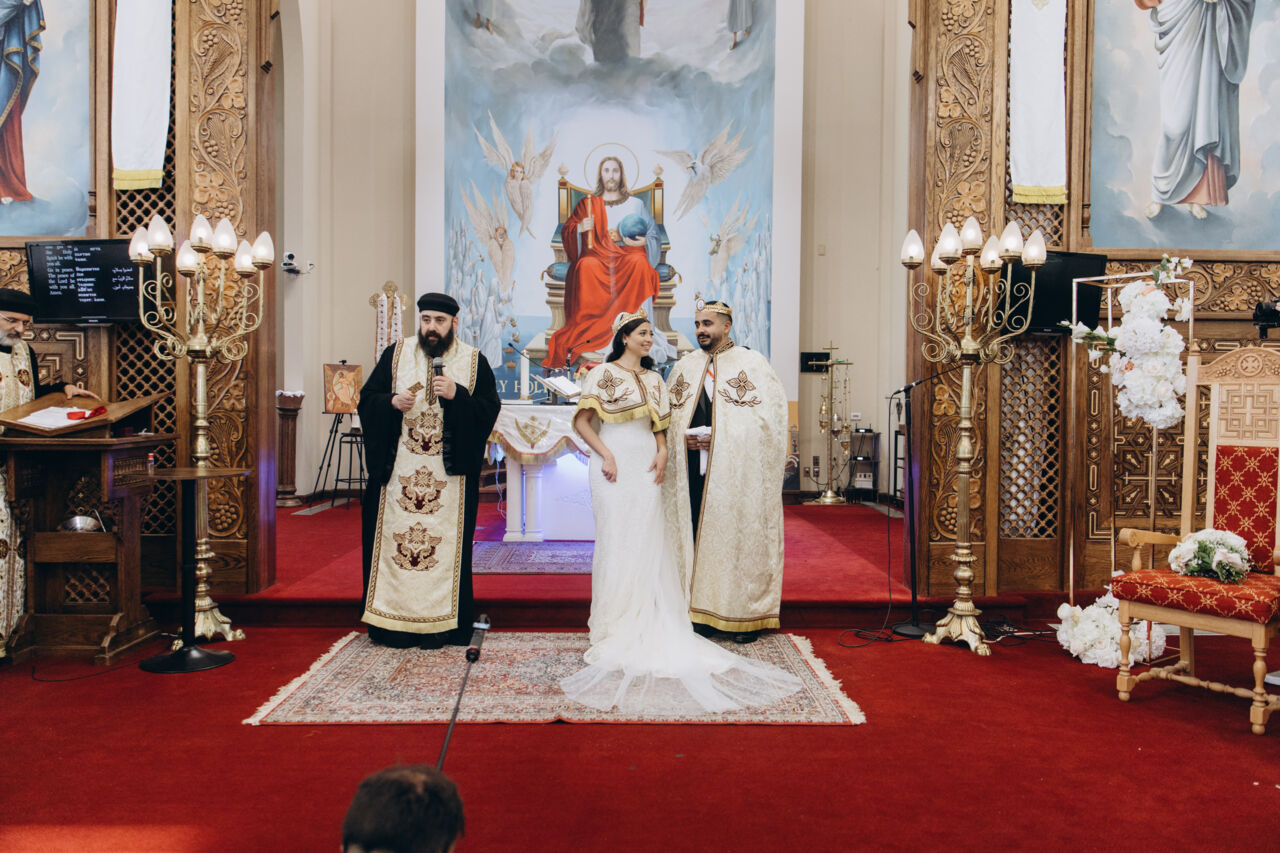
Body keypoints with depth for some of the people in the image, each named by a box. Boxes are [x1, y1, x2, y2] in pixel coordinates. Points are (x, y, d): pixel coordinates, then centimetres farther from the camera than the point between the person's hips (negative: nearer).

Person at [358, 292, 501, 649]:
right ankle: (393, 623, 13)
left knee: (445, 544, 0)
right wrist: (392, 402, -13)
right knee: (394, 538, 3)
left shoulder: (474, 361, 3)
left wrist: (457, 395, -17)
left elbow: (490, 409, -3)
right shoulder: (395, 354, 8)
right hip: (397, 470, 1)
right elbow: (367, 399, 7)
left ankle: (439, 623, 10)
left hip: (449, 472, -1)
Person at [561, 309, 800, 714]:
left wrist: (662, 452, 0)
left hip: (645, 464, 5)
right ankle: (616, 626, 5)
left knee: (649, 542, 3)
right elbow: (582, 421, -3)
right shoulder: (602, 373, 2)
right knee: (617, 540, -4)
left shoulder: (653, 380, 18)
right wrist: (605, 454, -13)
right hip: (614, 464, -5)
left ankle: (648, 624, 10)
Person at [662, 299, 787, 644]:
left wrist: (722, 438, -13)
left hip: (738, 471, -4)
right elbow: (667, 416, 17)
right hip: (694, 470, 4)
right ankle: (702, 612, 11)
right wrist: (684, 439, -5)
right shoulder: (684, 367, 15)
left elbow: (771, 413, -6)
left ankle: (747, 615, 9)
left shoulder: (752, 363, 2)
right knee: (697, 536, 2)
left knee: (740, 534, -1)